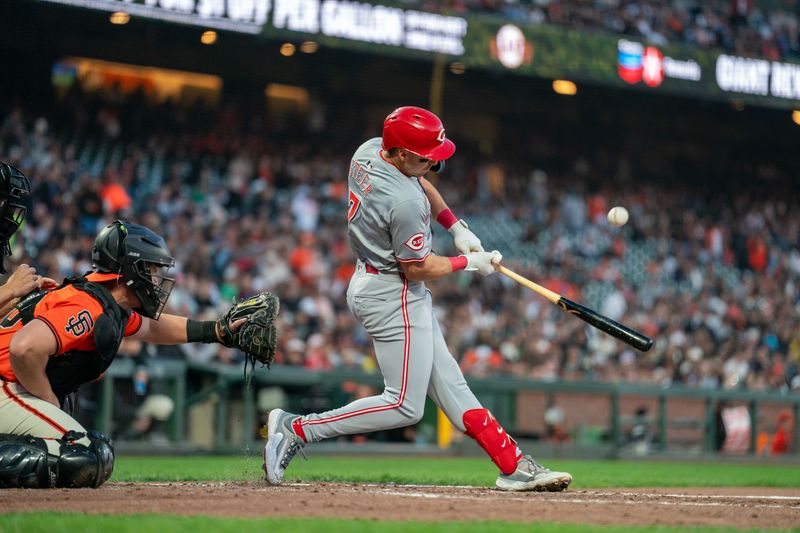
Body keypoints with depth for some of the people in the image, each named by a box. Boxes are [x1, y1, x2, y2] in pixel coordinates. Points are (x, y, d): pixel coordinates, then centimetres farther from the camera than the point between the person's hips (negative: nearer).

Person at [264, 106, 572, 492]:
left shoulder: (368, 150, -2)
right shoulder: (405, 202, -30)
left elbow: (421, 185, 18)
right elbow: (419, 268, -18)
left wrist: (457, 228, 9)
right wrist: (470, 263, -4)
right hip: (393, 296, -11)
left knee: (448, 385, 10)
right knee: (405, 406, -4)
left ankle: (514, 466, 13)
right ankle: (295, 428, -1)